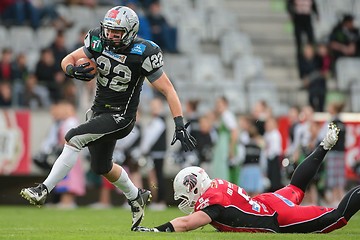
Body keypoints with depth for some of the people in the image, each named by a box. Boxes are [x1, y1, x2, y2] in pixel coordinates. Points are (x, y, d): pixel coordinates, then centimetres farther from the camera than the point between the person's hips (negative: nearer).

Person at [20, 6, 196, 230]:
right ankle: (136, 197, 45)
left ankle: (43, 190, -21)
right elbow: (68, 59, 1)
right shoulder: (99, 41, -8)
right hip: (98, 110, 7)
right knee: (102, 167, 20)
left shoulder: (143, 54, -21)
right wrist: (72, 70, -24)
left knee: (74, 138, -25)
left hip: (120, 117, -7)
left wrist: (180, 125, -23)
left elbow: (168, 90, -16)